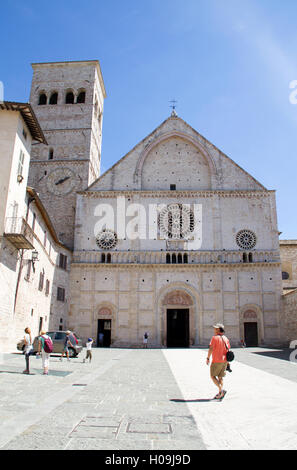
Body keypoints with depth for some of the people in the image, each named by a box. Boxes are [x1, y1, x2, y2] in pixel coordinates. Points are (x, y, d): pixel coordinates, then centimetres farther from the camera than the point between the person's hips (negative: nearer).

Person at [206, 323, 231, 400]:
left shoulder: (215, 337, -11)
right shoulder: (226, 339, 8)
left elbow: (211, 349, -18)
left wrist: (208, 358, -9)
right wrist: (227, 363, 18)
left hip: (216, 361, -6)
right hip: (224, 361, 7)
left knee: (213, 376, 5)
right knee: (220, 377, 14)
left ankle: (221, 390, -10)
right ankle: (220, 394, 11)